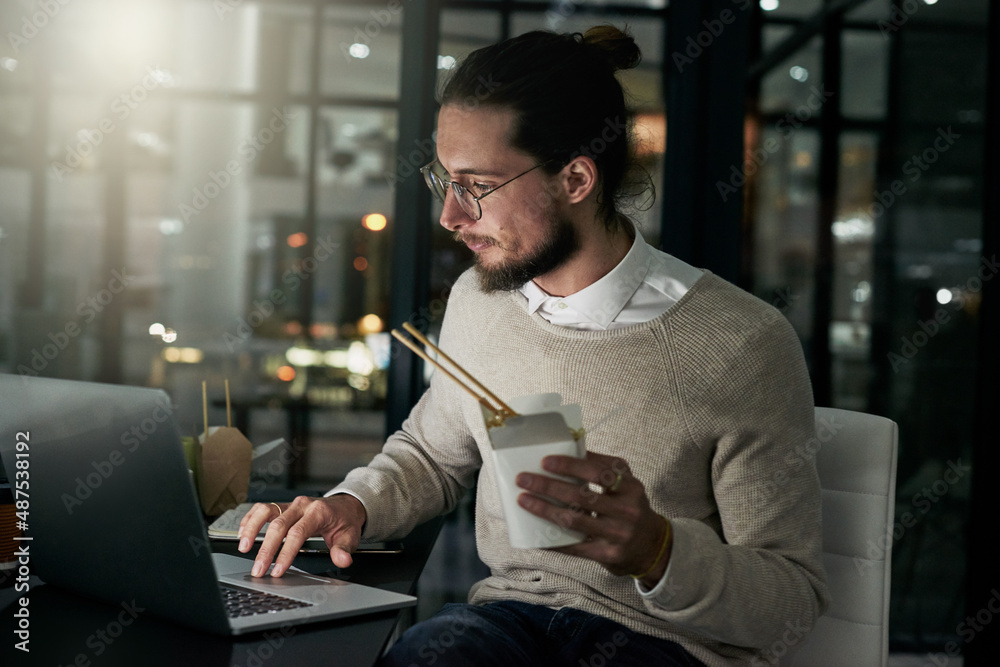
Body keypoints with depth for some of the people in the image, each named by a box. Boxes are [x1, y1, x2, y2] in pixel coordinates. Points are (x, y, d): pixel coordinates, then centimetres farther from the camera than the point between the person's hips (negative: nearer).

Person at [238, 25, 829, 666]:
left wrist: (657, 551, -29)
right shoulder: (477, 301, 3)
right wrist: (351, 505, 1)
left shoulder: (742, 346, -15)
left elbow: (792, 602, -10)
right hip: (508, 613, 4)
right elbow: (430, 453, 22)